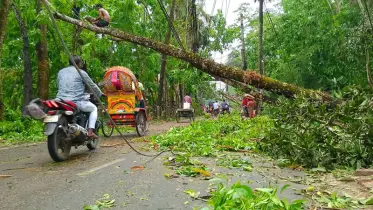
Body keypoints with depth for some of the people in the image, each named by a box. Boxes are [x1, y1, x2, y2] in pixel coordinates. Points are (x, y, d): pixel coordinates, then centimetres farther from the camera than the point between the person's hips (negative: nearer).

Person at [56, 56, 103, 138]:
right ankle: (90, 131, 2)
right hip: (76, 101, -5)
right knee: (94, 108, 19)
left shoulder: (60, 72, 17)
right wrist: (100, 94, 24)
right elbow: (92, 86, 7)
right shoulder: (81, 73, 1)